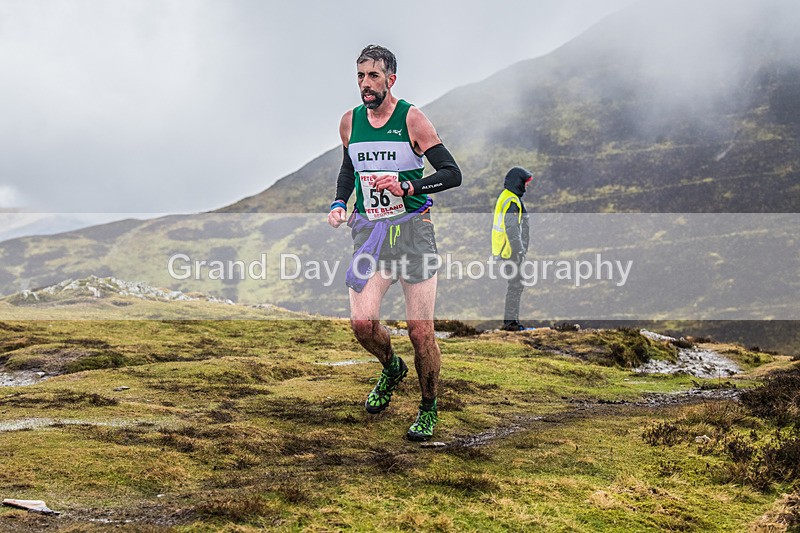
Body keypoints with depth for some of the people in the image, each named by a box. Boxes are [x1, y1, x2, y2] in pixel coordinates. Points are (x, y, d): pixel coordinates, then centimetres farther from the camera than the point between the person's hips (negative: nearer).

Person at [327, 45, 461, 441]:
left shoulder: (411, 119, -5)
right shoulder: (350, 122, 9)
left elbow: (452, 174, -9)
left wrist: (407, 187, -24)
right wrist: (339, 204, 9)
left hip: (412, 229, -3)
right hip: (369, 231, 4)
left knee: (420, 330, -5)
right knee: (362, 322, -11)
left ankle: (428, 409, 17)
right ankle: (391, 368, 23)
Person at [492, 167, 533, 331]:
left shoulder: (504, 196, 16)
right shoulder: (512, 201, -18)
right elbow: (512, 229, -23)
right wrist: (519, 250, -20)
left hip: (504, 249, 11)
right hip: (510, 250, -11)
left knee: (515, 284, 15)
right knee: (516, 284, -7)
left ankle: (511, 319, 19)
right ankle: (510, 321, -5)